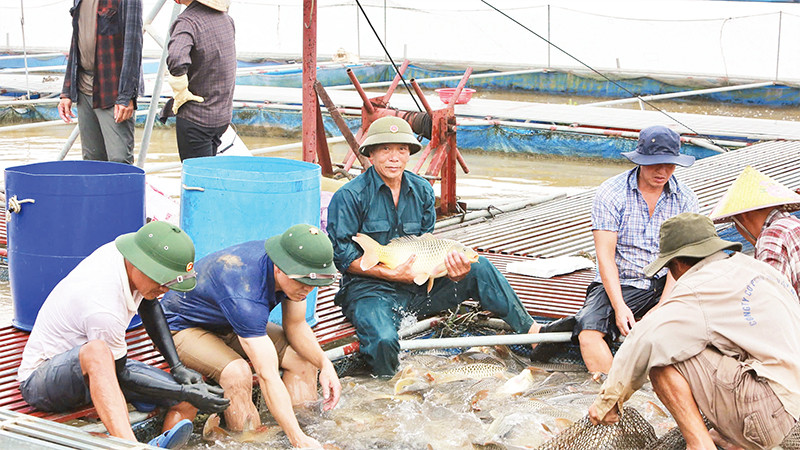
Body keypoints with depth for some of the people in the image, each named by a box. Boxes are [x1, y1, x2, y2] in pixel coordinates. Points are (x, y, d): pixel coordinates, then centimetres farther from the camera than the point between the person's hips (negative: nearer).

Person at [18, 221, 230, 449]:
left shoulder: (121, 251, -10)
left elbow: (149, 306, 9)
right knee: (96, 351, -45)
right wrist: (185, 394, -20)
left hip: (98, 369, 9)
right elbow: (120, 376, -20)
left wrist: (178, 367, 1)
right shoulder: (104, 309, -33)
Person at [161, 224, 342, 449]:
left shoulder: (294, 270, -19)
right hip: (182, 327, -7)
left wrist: (325, 364, -22)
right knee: (237, 373, -35)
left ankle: (307, 423, -1)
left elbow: (295, 326, -4)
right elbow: (267, 375, -44)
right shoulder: (244, 295, -42)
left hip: (229, 325, 7)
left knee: (303, 356, -11)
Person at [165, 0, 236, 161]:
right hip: (223, 115, 8)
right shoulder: (225, 17, 7)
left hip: (195, 117, -8)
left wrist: (180, 93, -20)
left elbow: (176, 59, -38)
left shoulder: (188, 21, -19)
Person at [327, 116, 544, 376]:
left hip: (418, 287, 5)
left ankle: (530, 330, -7)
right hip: (369, 289, -5)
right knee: (384, 341, -36)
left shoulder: (422, 191, 8)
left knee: (478, 269, -12)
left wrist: (453, 269, -15)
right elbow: (342, 256, -11)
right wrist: (392, 274, -20)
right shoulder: (349, 196, -9)